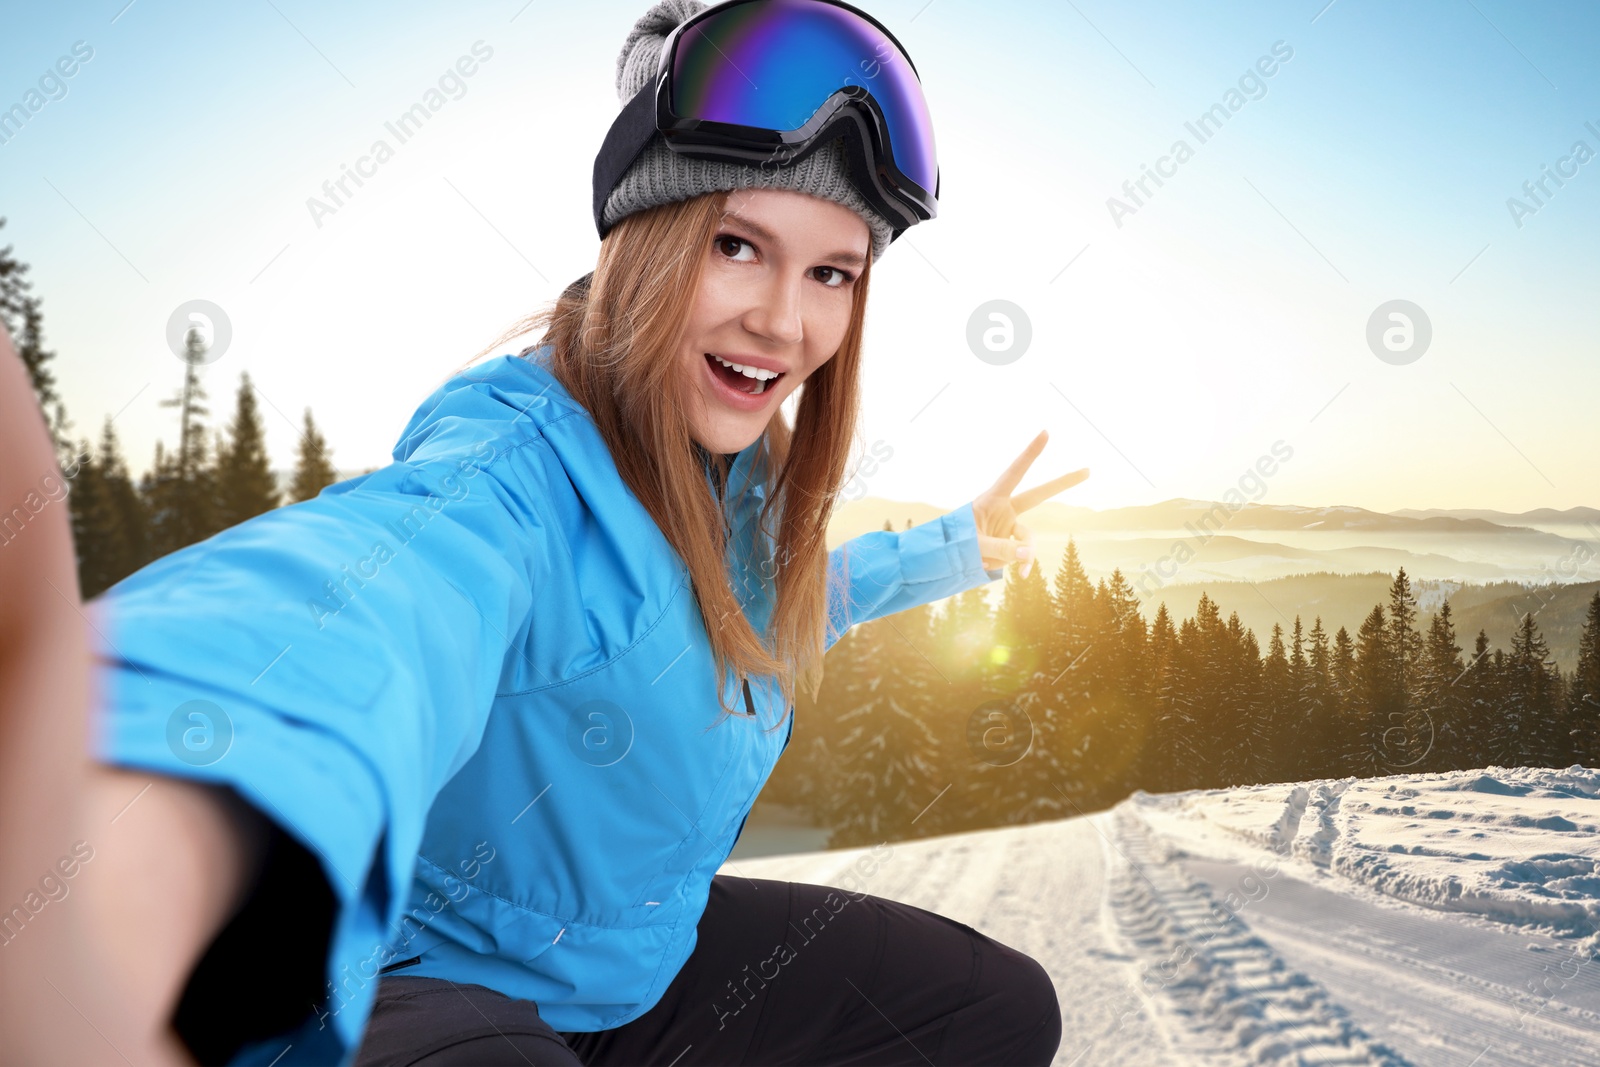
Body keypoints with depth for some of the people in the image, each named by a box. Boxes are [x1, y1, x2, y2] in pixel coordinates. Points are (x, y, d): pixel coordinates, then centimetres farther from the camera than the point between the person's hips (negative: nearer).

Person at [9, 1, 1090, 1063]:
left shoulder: (745, 474, -3)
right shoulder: (525, 461, -29)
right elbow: (398, 581, -54)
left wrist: (954, 547, 27)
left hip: (648, 951, 9)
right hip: (437, 973, -8)